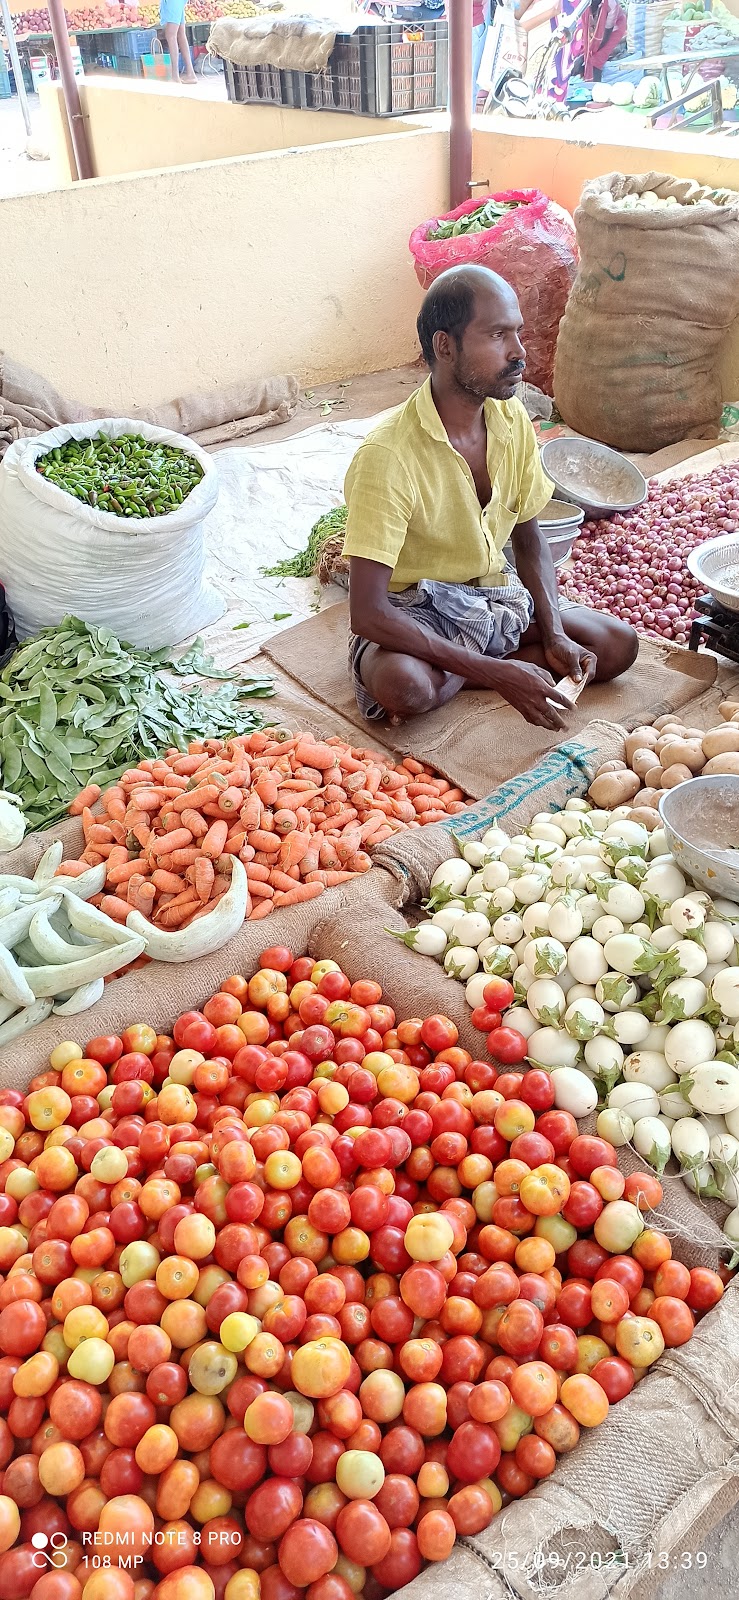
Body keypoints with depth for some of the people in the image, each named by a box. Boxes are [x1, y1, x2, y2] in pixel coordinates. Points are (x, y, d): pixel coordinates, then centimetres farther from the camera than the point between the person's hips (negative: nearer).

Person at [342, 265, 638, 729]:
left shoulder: (512, 418, -4)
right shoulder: (388, 456, -26)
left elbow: (530, 537, 8)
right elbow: (368, 614, -30)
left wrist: (555, 636, -10)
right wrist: (499, 673, -33)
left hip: (496, 597, 7)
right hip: (415, 614, -7)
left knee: (618, 645, -8)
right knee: (403, 685, -39)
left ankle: (450, 680, -9)